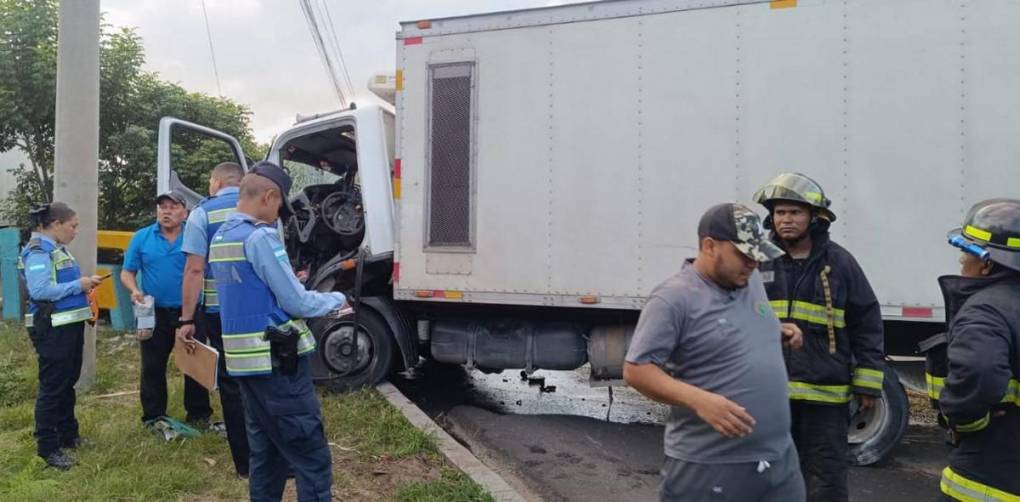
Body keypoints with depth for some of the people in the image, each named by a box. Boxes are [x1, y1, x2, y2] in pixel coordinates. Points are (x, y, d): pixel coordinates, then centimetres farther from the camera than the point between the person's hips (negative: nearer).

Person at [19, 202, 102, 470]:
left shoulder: (57, 249, 13)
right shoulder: (37, 251, -15)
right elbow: (39, 290, -25)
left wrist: (83, 285, 3)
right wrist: (79, 285, -20)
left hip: (70, 325, 10)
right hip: (52, 329, -10)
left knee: (68, 383, 18)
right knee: (52, 387, -2)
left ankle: (68, 435, 31)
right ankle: (47, 447, 6)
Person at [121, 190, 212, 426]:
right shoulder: (142, 237, 2)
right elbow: (127, 273, 6)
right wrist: (135, 290, -14)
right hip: (154, 313, 1)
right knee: (152, 367, 9)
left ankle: (199, 414, 21)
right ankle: (154, 418, 21)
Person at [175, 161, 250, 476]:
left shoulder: (203, 213, -4)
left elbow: (194, 270, -11)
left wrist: (186, 320, -8)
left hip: (220, 312, -3)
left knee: (232, 386, 7)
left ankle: (246, 463, 14)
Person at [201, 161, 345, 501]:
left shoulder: (220, 238, 13)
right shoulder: (260, 237, -16)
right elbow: (297, 303, -15)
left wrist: (286, 283, 22)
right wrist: (336, 300, 1)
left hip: (245, 361, 10)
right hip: (277, 362, -9)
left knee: (265, 452, 17)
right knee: (312, 457, -5)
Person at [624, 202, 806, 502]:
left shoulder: (751, 281, 8)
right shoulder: (674, 299, -16)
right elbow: (636, 370, -19)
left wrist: (777, 334, 8)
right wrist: (699, 400, -30)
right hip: (707, 468, -7)